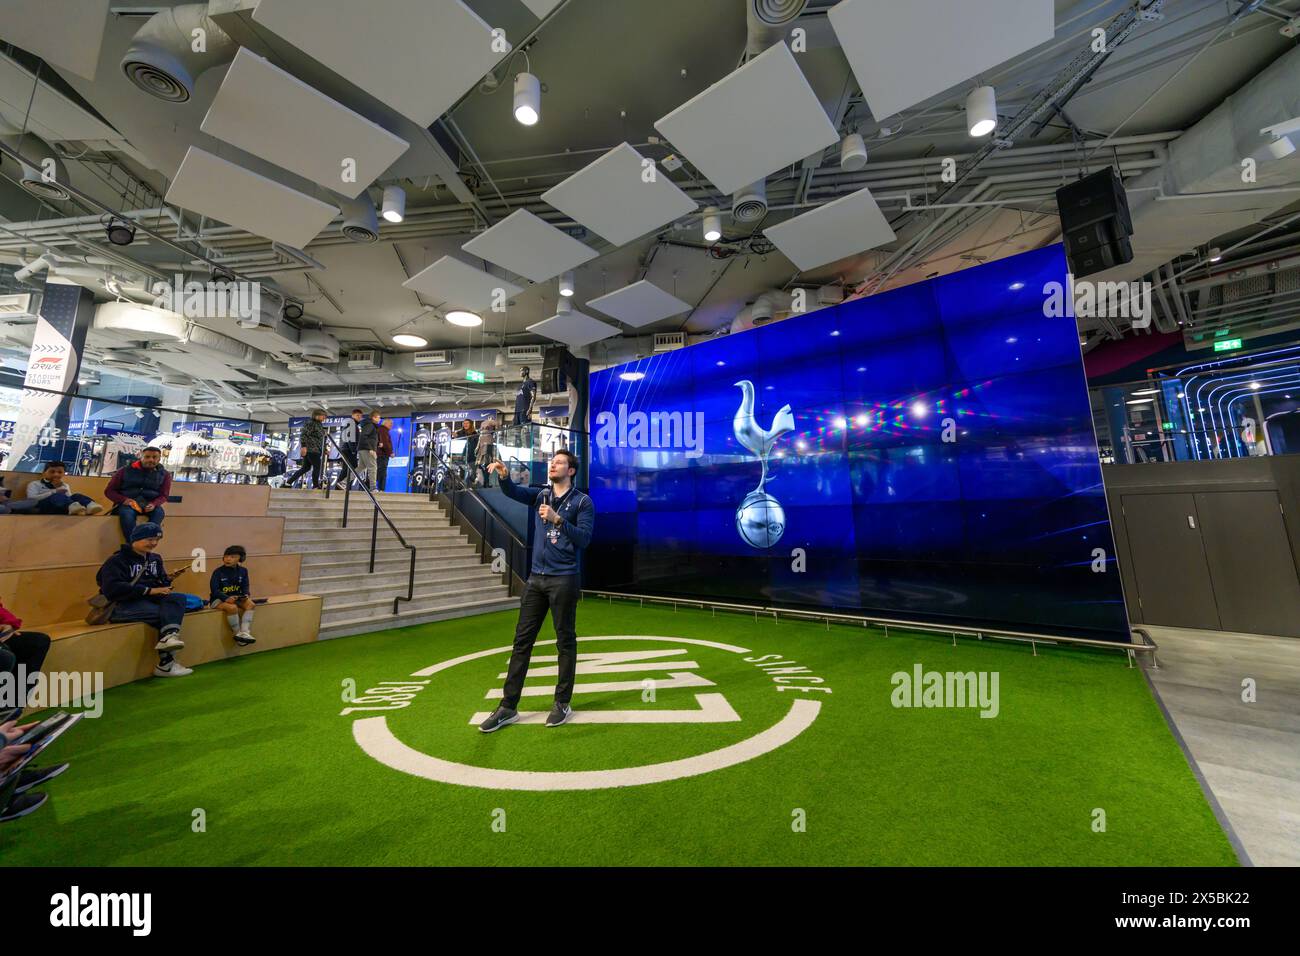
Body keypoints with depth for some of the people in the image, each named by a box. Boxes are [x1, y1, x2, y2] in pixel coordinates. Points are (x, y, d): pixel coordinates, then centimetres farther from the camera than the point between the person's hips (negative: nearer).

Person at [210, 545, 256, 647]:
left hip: (236, 597, 4)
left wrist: (246, 595, -17)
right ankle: (237, 634, -16)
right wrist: (226, 598, -29)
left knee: (250, 604, -23)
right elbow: (215, 590, -14)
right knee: (232, 608, -34)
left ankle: (244, 632, -30)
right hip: (219, 599, -4)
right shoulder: (218, 572, -10)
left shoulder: (243, 571, 3)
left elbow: (245, 586, 5)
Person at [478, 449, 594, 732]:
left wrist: (557, 519, -22)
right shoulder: (541, 495, 10)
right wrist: (503, 476, -23)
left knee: (565, 641, 6)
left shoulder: (582, 501, -5)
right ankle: (508, 706, 20)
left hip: (564, 580, -5)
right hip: (536, 578, 5)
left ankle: (562, 704, 22)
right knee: (522, 640, 9)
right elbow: (514, 492, -4)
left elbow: (584, 538, -13)